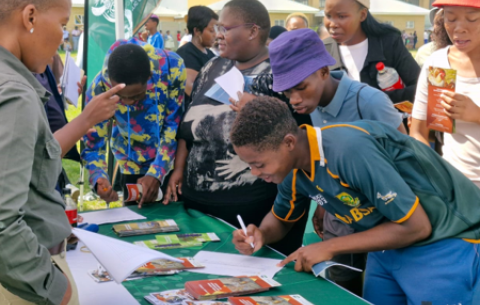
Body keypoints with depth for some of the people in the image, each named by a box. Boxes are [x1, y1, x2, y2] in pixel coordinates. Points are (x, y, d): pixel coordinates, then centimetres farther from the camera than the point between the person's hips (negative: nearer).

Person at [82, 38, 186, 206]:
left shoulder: (171, 66, -29)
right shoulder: (99, 89, -27)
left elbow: (176, 125, -20)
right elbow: (92, 144, -17)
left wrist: (156, 173, -24)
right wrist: (100, 179, -37)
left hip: (178, 159, 0)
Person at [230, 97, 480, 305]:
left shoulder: (349, 149, -32)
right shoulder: (293, 172, -5)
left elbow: (416, 226, -27)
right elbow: (280, 218, 16)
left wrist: (330, 248, -22)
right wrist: (261, 235, -8)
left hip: (445, 241, -7)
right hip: (390, 243, 8)